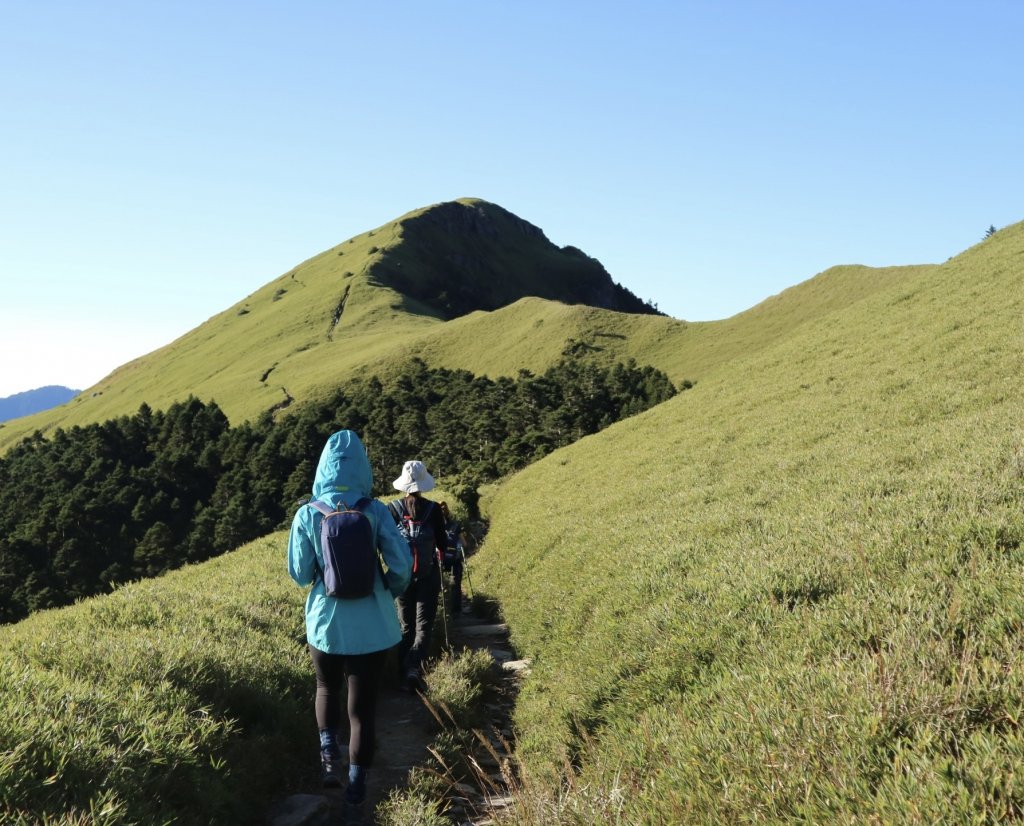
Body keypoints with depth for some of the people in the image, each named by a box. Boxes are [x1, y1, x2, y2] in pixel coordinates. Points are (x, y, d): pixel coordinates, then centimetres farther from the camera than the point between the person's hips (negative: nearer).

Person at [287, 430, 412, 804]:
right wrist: (390, 591, 9)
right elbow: (402, 566, -11)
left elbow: (299, 574, -5)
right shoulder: (376, 511, -11)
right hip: (372, 624, -1)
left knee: (327, 689, 28)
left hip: (325, 622, 1)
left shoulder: (307, 515, -10)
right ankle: (357, 782, 18)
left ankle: (329, 752, 11)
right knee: (363, 704, 13)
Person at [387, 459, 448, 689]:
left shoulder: (392, 508, -4)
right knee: (424, 624, 0)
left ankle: (404, 671, 15)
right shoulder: (433, 510, -7)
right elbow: (442, 544, 0)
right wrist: (440, 556, 22)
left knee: (406, 626, 15)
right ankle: (414, 665, -22)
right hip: (428, 574, -2)